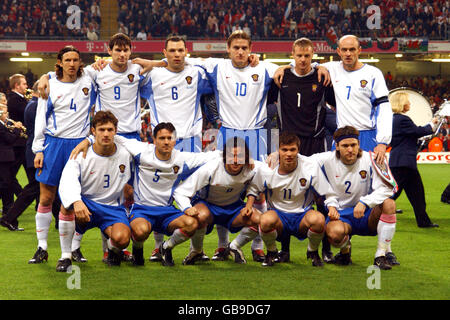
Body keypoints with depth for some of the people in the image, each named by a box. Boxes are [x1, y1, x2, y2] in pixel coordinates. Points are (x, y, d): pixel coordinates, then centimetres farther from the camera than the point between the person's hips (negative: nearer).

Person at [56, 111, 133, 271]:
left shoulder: (125, 154, -3)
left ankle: (113, 249, 12)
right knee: (67, 205, -35)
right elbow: (67, 183, -28)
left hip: (113, 207, 1)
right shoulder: (81, 155, -11)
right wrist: (76, 202, -48)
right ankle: (65, 256, -19)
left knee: (121, 238, -30)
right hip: (85, 205, -1)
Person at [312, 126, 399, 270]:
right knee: (335, 232, -36)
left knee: (389, 203, -30)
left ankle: (383, 253, -18)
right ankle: (345, 250, 4)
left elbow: (386, 188, -13)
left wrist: (364, 202, -30)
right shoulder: (326, 160, -7)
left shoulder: (370, 159, -10)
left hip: (367, 215, 1)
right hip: (339, 214, 0)